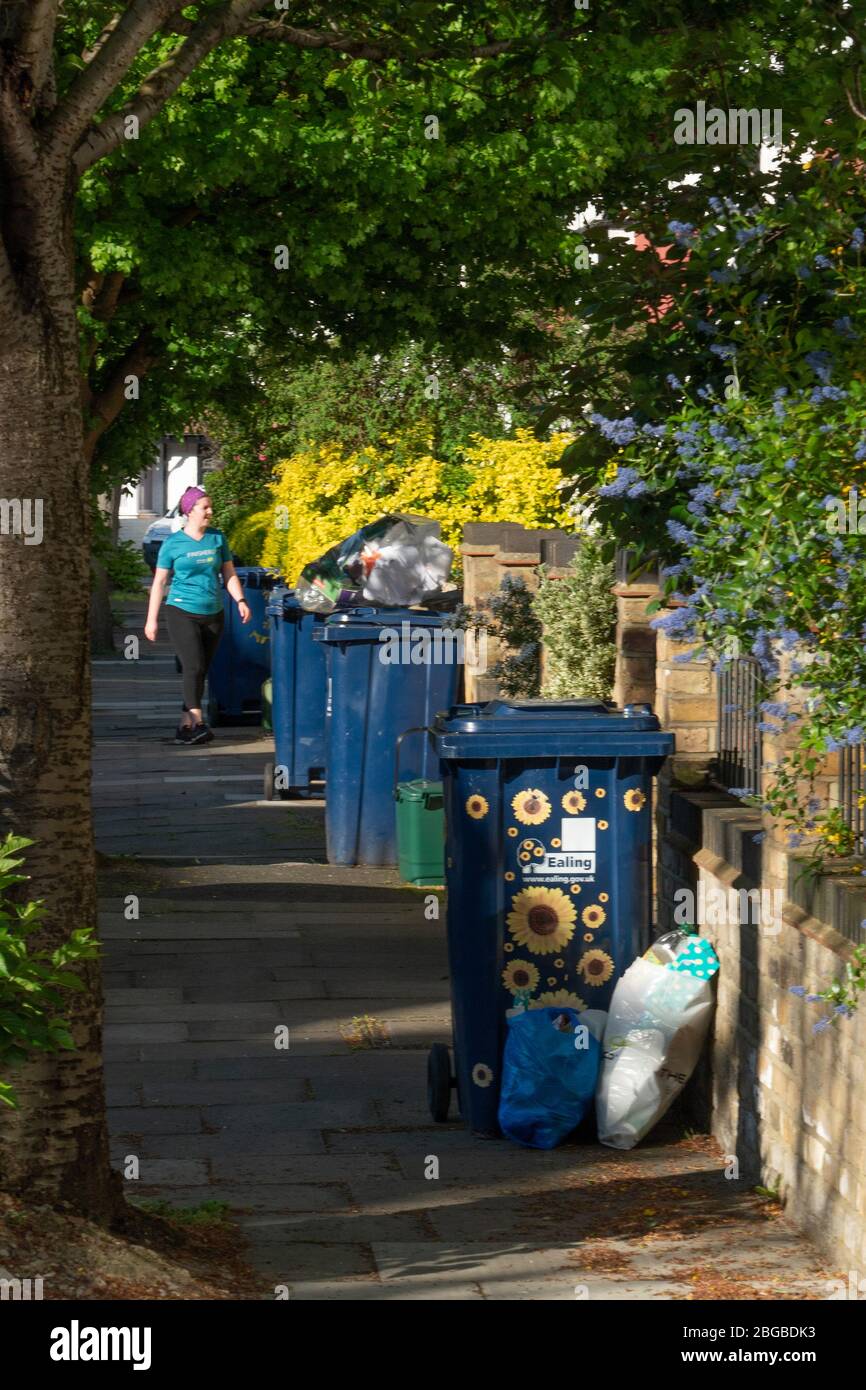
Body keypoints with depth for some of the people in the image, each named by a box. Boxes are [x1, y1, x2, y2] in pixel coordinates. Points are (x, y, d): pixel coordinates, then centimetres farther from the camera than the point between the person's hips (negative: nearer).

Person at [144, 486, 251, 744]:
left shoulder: (217, 538, 8)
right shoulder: (173, 543, -1)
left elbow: (229, 574, 13)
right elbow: (159, 582, 2)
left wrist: (240, 601, -3)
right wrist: (152, 619, 0)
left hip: (213, 614, 4)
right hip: (182, 612, -4)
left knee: (201, 671, 6)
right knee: (193, 667, -18)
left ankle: (185, 726, 13)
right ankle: (197, 723, -22)